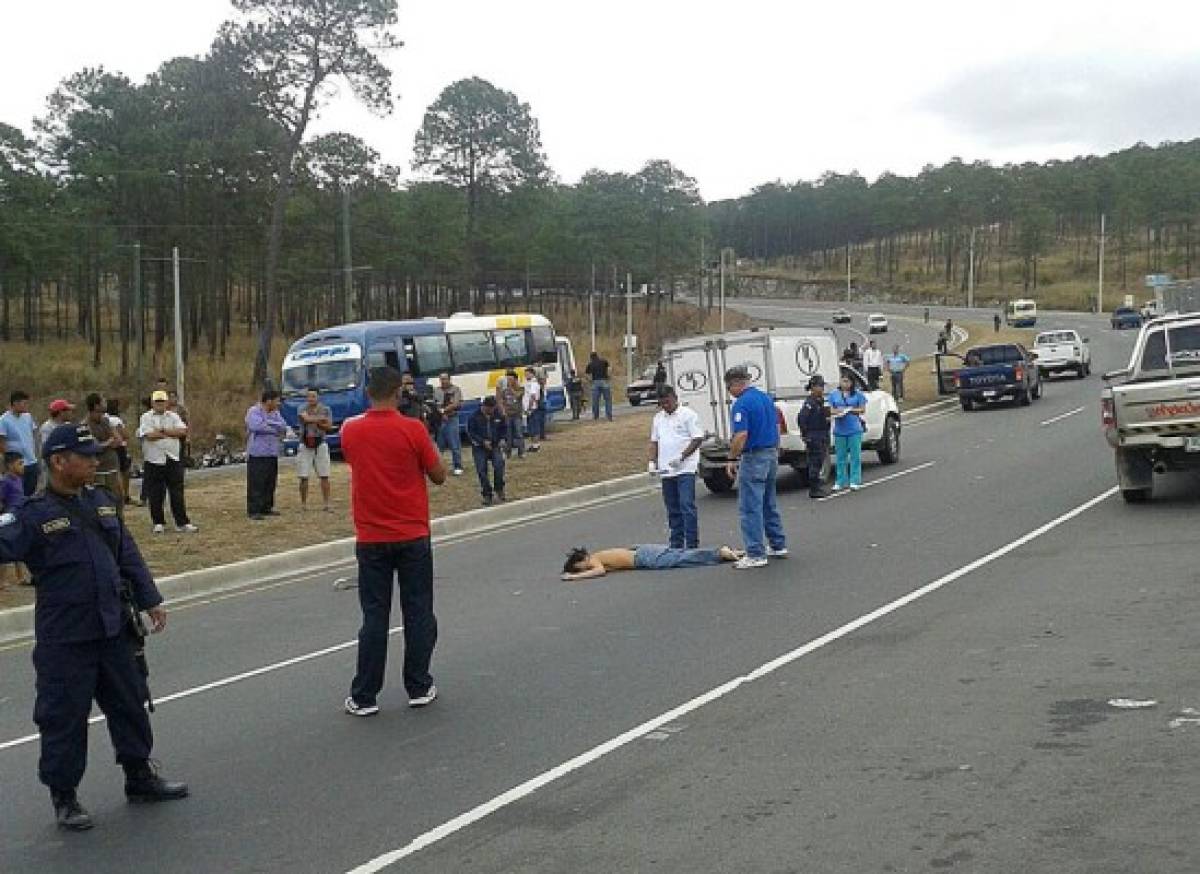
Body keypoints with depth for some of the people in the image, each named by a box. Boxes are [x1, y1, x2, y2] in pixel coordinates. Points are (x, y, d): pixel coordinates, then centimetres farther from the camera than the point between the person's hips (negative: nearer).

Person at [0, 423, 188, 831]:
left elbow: (128, 555, 13)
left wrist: (149, 600, 14)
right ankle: (64, 796, 20)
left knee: (130, 705, 17)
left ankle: (140, 777, 34)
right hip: (64, 640, -6)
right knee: (65, 718, 4)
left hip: (114, 630, 6)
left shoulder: (101, 501, 7)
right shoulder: (35, 515, -13)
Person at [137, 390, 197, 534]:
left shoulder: (173, 416, 10)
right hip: (153, 461, -2)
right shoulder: (146, 417, 1)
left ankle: (182, 523, 5)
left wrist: (162, 430, -11)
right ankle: (159, 523, 15)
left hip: (173, 460, 2)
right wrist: (171, 434, -7)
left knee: (177, 493, 2)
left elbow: (183, 431, -6)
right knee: (155, 495, 3)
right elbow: (149, 436, -15)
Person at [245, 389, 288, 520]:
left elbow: (283, 428, 2)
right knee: (256, 483, -7)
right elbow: (258, 427, -22)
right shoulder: (253, 412, -7)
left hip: (272, 454, 7)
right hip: (257, 454, -7)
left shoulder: (275, 413, 14)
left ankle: (266, 508, 20)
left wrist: (268, 423, -12)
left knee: (270, 482, 10)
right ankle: (253, 511, -5)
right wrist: (276, 429, -7)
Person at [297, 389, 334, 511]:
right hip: (305, 446, -1)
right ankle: (303, 503, 9)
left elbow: (329, 427, -5)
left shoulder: (325, 409, 5)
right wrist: (320, 419, -15)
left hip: (320, 445, 1)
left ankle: (326, 503, 1)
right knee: (304, 477, 0)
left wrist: (314, 421, -15)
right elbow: (306, 418, -20)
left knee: (324, 476, -2)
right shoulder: (302, 409, 2)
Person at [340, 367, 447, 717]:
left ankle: (364, 697, 8)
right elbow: (439, 476, -3)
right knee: (418, 613, 10)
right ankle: (419, 688, 15)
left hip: (371, 540, 2)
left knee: (374, 617, 7)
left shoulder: (350, 431, -2)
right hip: (412, 537, -2)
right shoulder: (412, 430, -12)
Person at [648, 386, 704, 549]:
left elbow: (698, 439, -9)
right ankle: (676, 545, 17)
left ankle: (692, 545, -10)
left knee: (687, 506, -12)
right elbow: (654, 442, 20)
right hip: (666, 470, 6)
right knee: (673, 509, 10)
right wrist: (652, 461, 5)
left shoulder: (688, 414, -4)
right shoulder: (658, 418, 15)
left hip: (685, 469, -6)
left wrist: (681, 457, -17)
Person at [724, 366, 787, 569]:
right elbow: (777, 427, 17)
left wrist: (731, 460, -13)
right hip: (771, 455, 9)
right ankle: (778, 546, 25)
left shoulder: (742, 404, -16)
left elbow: (741, 436, -23)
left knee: (750, 508, -4)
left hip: (753, 458, -9)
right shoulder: (766, 397, 11)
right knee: (769, 504, 19)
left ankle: (755, 554, -4)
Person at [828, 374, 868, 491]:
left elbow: (863, 409, 3)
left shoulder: (857, 394, 5)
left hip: (855, 430, -1)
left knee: (855, 456, -1)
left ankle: (854, 482, 4)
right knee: (841, 457, 5)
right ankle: (840, 482, 12)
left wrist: (850, 410, -12)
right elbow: (830, 410, 8)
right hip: (839, 430, 2)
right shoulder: (833, 394, 10)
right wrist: (837, 412, -13)